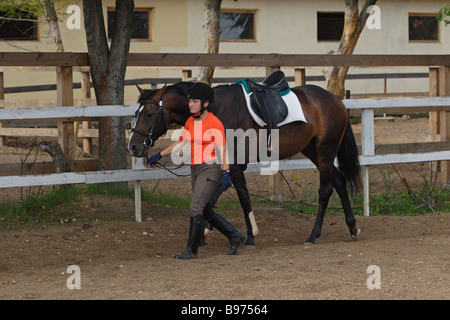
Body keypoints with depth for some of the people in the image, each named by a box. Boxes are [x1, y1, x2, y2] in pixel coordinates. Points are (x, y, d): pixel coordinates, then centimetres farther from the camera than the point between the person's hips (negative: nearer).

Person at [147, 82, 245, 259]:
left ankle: (191, 250, -7)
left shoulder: (214, 123, -13)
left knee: (196, 208, -13)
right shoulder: (190, 122, 10)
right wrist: (159, 155, 20)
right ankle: (235, 236, 28)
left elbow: (222, 150, -16)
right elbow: (180, 143, 21)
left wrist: (226, 173, -22)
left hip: (210, 170, -8)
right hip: (195, 170, 8)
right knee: (206, 212, 13)